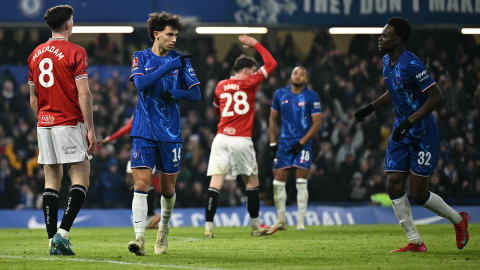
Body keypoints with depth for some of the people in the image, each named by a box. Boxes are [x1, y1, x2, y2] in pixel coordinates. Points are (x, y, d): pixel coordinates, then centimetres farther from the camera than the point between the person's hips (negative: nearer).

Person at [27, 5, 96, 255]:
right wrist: (90, 129, -10)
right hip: (70, 123, -6)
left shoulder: (35, 54, 11)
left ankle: (53, 241, 4)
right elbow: (83, 94, -13)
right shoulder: (75, 52, -8)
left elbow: (33, 98, 15)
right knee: (80, 179, -2)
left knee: (51, 181, 8)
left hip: (44, 124, 6)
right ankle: (62, 233, -15)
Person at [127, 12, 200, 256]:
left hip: (171, 133, 2)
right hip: (144, 132, -2)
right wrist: (168, 66, -22)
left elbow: (196, 94, 6)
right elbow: (140, 83, -17)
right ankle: (139, 237, -19)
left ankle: (164, 229, 35)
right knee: (141, 183, -14)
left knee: (168, 188, 10)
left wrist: (176, 94, -14)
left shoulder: (180, 60, 7)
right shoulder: (141, 58, 2)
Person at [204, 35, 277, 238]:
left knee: (215, 183, -3)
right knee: (252, 182, 12)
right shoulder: (249, 84, -1)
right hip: (242, 140, -3)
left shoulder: (221, 86, 12)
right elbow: (271, 64, 4)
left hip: (221, 138, 3)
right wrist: (256, 44, 11)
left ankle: (208, 227, -12)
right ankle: (256, 227, 17)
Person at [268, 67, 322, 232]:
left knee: (301, 182, -8)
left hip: (302, 144, -3)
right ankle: (281, 221, 12)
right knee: (278, 182, 0)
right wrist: (273, 143, 8)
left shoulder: (311, 97, -3)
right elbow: (273, 119, 15)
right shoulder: (280, 94, 7)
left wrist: (301, 142, -11)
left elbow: (317, 123, -4)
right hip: (284, 143, 3)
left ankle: (301, 222, -4)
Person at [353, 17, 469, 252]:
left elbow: (436, 97, -24)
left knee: (418, 194, -5)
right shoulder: (387, 62, 6)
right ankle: (415, 242, 6)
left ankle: (458, 220, 21)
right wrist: (370, 108, 14)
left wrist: (408, 122, -28)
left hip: (423, 135, -8)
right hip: (401, 134, 8)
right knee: (394, 186, -1)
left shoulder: (411, 65, -22)